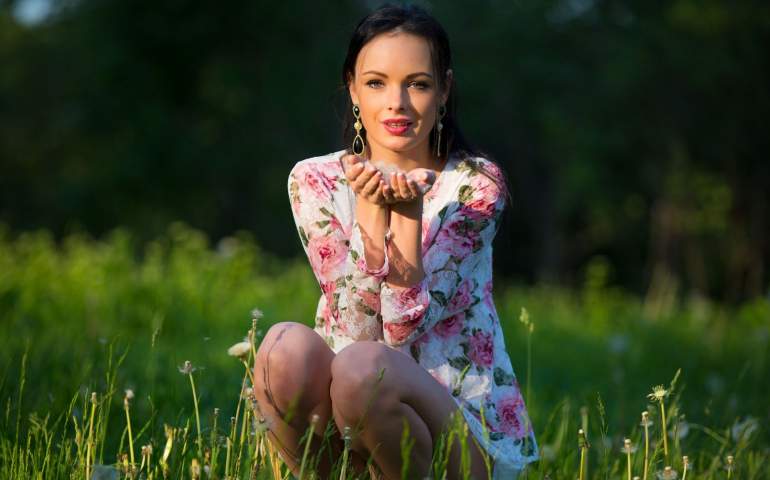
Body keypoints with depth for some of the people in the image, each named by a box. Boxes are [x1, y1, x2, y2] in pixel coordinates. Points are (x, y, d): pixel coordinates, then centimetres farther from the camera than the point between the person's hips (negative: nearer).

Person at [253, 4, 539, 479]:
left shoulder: (475, 185, -4)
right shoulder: (314, 181, 2)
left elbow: (406, 326, -13)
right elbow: (354, 326, -10)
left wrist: (408, 211, -23)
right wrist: (370, 210, -20)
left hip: (463, 418, -2)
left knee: (361, 366, -33)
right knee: (288, 345, -29)